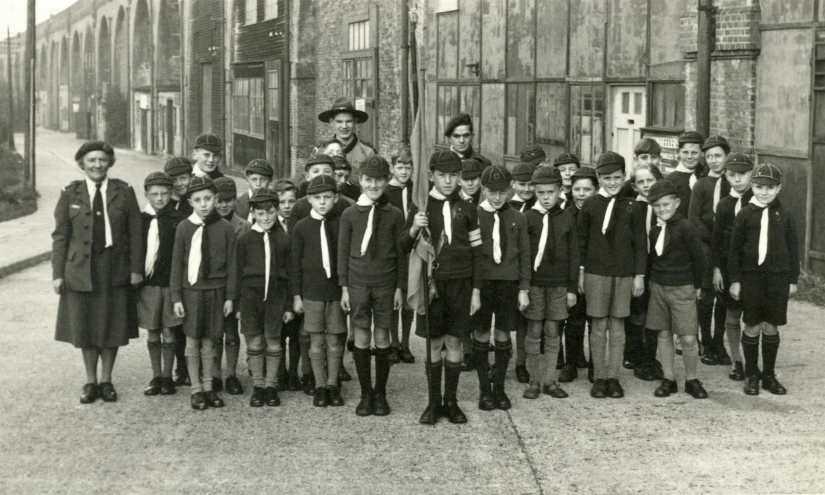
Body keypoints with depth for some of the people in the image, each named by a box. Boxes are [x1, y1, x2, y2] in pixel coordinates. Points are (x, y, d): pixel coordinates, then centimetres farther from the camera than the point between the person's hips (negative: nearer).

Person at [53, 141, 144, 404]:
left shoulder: (124, 192, 2)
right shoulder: (70, 194, 3)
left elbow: (135, 233, 1)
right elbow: (60, 235, 2)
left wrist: (136, 268, -5)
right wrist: (58, 273, -3)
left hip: (114, 271, 0)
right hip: (80, 271, 0)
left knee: (112, 328, 6)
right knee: (85, 329, 6)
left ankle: (106, 380, 20)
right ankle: (90, 382, 20)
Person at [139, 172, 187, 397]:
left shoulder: (178, 220, -3)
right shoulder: (141, 220, 4)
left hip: (170, 283, -2)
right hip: (147, 283, 2)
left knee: (168, 333, 3)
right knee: (152, 334, 9)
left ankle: (167, 377, 14)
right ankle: (156, 377, 19)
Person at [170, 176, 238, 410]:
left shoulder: (225, 228, -2)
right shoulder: (184, 228, -3)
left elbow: (231, 264, 2)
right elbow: (176, 264, 0)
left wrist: (229, 296, 1)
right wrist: (176, 297, -2)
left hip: (216, 291, 0)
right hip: (191, 290, 0)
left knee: (209, 340, 8)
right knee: (192, 340, 5)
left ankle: (208, 387, 19)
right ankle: (196, 389, 14)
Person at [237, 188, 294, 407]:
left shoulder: (283, 239, 3)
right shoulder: (245, 239, 2)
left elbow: (290, 273, 6)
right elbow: (239, 272, 5)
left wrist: (289, 305, 4)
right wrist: (238, 303, 1)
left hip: (275, 294, 0)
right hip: (251, 294, 0)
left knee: (273, 341, 5)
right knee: (254, 342, 3)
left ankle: (271, 386, 15)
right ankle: (258, 386, 14)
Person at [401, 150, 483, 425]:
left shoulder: (467, 209, 4)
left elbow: (477, 252, 6)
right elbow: (404, 247, 5)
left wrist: (476, 291, 3)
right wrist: (413, 229, -16)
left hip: (460, 283, 1)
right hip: (432, 282, 0)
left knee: (454, 341, 4)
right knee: (434, 343, 2)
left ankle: (451, 401, 14)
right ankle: (433, 402, 11)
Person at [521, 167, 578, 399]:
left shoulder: (566, 217, 3)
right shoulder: (528, 217, -2)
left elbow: (573, 253, 6)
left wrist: (572, 287, 2)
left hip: (559, 283, 2)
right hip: (534, 281, -1)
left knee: (553, 332, 5)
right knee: (534, 332, 2)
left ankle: (550, 380, 13)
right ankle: (534, 381, 10)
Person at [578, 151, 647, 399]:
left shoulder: (632, 207, 1)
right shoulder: (590, 205, 0)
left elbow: (640, 244, 4)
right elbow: (581, 240, 5)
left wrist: (639, 275, 1)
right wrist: (580, 271, 2)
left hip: (624, 274, 1)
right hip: (596, 273, -1)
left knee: (617, 326, 4)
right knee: (599, 326, 3)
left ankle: (613, 377, 12)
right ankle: (599, 377, 11)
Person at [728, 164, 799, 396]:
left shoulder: (785, 215, 1)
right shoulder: (745, 215, -2)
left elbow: (793, 247, 7)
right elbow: (735, 249, 2)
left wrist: (793, 279, 6)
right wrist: (735, 279, -1)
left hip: (778, 276, 1)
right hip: (751, 275, -1)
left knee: (771, 327, 6)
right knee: (752, 327, 3)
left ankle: (769, 375, 18)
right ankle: (751, 375, 15)